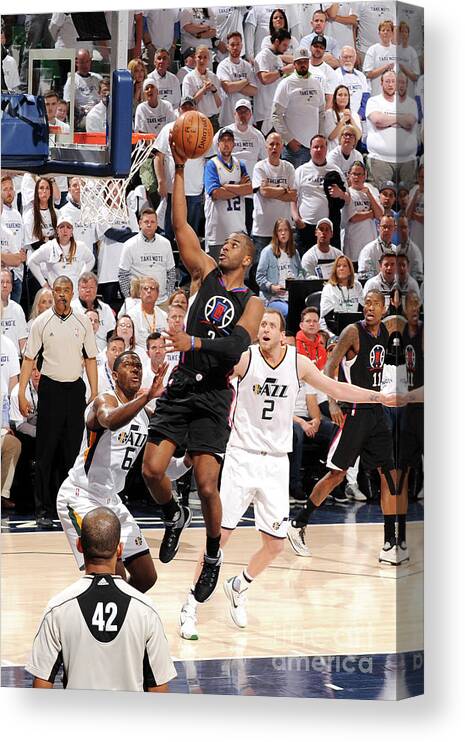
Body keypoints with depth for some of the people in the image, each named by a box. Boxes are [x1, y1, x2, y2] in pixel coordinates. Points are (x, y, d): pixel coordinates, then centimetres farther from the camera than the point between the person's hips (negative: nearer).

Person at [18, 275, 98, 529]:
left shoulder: (83, 322, 6)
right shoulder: (42, 322, 0)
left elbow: (90, 358, 10)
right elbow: (29, 359, 1)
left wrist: (95, 394, 5)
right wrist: (21, 394, -5)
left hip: (76, 388, 2)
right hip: (50, 387, -2)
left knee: (74, 450, 4)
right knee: (45, 453, -1)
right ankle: (43, 510, 2)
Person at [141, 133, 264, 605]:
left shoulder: (252, 303, 2)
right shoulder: (207, 273, 11)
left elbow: (237, 344, -15)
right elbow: (180, 227, 4)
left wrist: (195, 342, -28)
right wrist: (180, 170, -1)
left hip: (213, 397, -3)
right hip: (180, 389, 3)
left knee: (207, 486, -9)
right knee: (152, 469, -8)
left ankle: (213, 556, 12)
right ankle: (174, 517, 23)